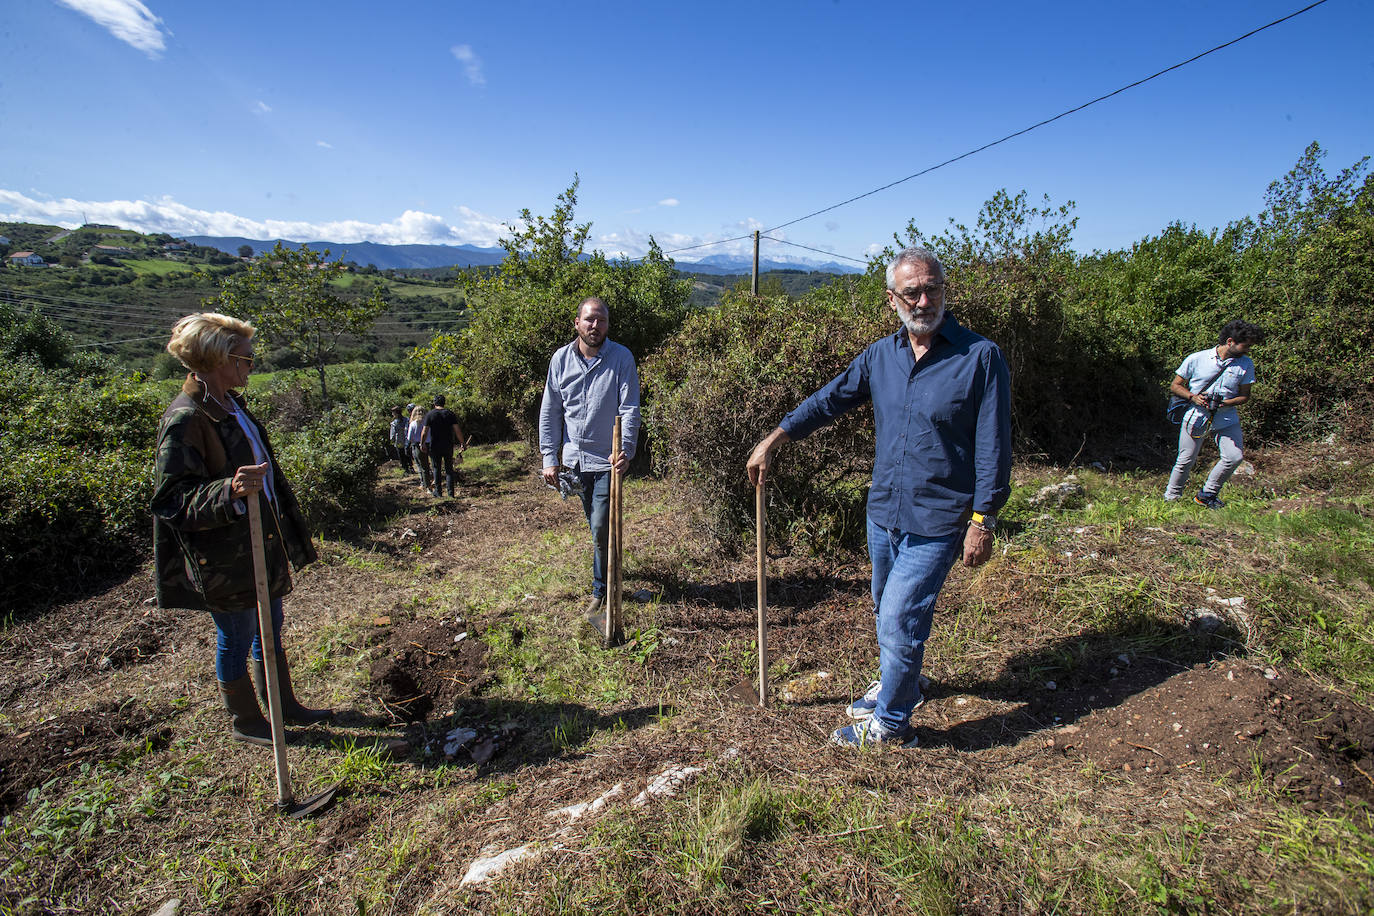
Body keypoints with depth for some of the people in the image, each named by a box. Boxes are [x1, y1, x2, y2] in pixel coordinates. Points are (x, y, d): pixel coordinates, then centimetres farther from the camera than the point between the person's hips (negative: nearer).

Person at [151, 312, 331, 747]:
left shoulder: (231, 405, 8)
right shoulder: (184, 420, -21)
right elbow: (173, 501, -22)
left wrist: (286, 529, 25)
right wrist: (231, 491, -40)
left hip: (261, 543, 9)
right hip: (224, 556, -9)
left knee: (270, 629, 19)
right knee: (236, 639, 9)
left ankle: (284, 706, 35)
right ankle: (244, 722, 28)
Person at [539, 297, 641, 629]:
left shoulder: (622, 358, -9)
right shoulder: (561, 359, 1)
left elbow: (630, 410, -13)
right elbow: (550, 411, 5)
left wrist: (626, 450, -26)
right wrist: (549, 457, 1)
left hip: (608, 459, -4)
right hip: (575, 457, 4)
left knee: (601, 529, -6)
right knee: (595, 525, 18)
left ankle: (599, 593, 8)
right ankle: (608, 569, 39)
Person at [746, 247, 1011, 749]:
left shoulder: (980, 357, -12)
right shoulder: (880, 355, 3)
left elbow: (993, 448, -11)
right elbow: (828, 400, 12)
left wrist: (983, 520, -12)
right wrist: (772, 440, 9)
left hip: (937, 521, -6)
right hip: (883, 512, 6)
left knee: (899, 620, -3)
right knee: (886, 610, 21)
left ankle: (891, 721, 20)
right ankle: (900, 683, 47)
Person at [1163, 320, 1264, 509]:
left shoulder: (1246, 364, 3)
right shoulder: (1196, 359, -4)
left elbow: (1244, 395, 7)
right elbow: (1175, 385, 4)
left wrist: (1224, 403, -14)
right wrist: (1193, 397, -14)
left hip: (1227, 419, 2)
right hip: (1196, 415, -2)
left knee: (1234, 457, -13)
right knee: (1185, 461, -1)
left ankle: (1207, 495, 6)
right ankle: (1171, 497, 17)